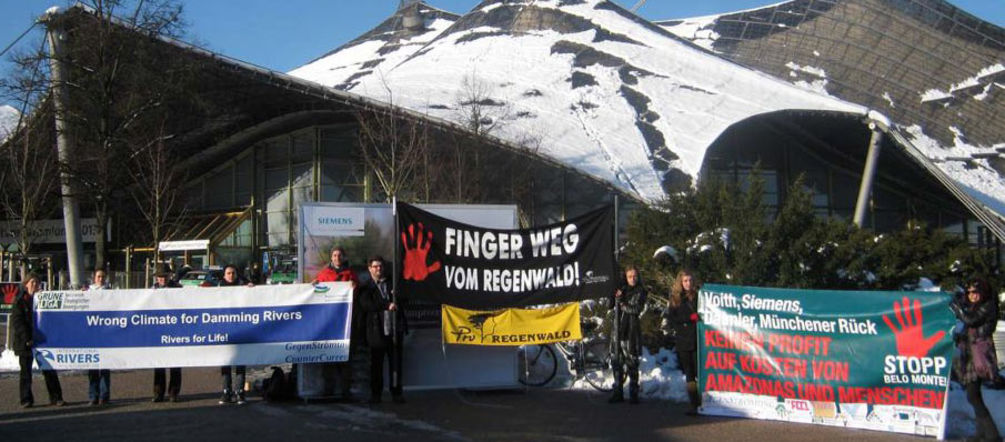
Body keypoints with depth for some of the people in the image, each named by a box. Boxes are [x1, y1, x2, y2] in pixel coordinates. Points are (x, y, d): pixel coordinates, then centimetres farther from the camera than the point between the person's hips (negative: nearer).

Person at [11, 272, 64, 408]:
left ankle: (56, 398, 5)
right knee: (25, 372, 4)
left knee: (49, 371, 2)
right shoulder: (20, 300, 0)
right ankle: (26, 400, 10)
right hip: (25, 342, -3)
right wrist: (27, 338, -17)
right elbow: (16, 321, -8)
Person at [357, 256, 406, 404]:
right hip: (377, 332, -3)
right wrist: (387, 305, -17)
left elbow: (402, 302, 18)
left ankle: (396, 392, 8)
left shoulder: (392, 284, 16)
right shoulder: (366, 288, 5)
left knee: (395, 363, 2)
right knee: (376, 364, 2)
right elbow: (366, 305, -11)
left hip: (394, 330, 3)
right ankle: (375, 394, 11)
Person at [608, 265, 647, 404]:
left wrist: (622, 304, -5)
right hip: (619, 329, 4)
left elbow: (637, 309, -8)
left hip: (632, 330, -4)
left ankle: (633, 394, 2)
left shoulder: (640, 292, 2)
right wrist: (616, 297, -6)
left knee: (632, 362, -4)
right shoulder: (621, 289, 14)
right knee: (618, 362, 4)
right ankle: (618, 393, 11)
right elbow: (610, 305, 11)